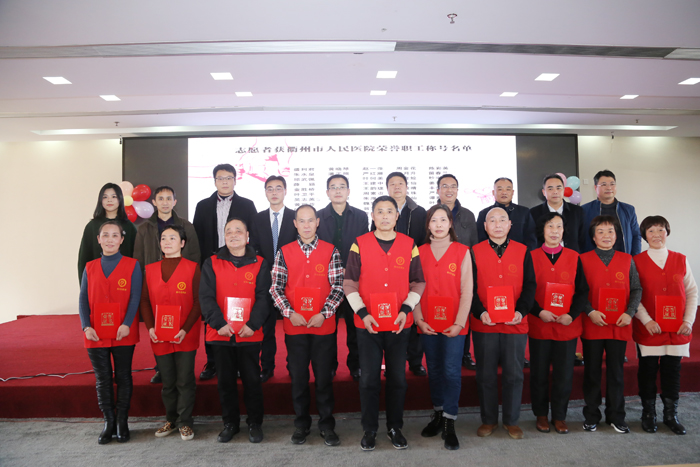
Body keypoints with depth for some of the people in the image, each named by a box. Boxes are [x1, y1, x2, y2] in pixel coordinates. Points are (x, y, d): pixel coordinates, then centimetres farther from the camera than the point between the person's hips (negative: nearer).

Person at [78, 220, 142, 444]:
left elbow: (135, 298, -7)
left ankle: (122, 422, 21)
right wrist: (86, 326, -9)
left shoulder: (132, 265, -2)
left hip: (124, 334, -3)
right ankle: (109, 422, 23)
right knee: (102, 380, 10)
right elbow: (83, 299, 4)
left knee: (123, 377, 8)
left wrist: (127, 325, -19)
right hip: (96, 335, 3)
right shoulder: (90, 268, 8)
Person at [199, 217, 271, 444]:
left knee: (252, 379, 7)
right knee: (225, 380, 12)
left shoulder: (260, 264, 2)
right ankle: (230, 423, 28)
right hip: (220, 333, 2)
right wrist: (219, 323, -14)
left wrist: (253, 324, -16)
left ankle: (255, 423, 23)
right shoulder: (211, 264, 5)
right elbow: (206, 297, -2)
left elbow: (263, 297, -4)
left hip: (250, 334, -1)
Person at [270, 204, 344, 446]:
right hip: (294, 325, 1)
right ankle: (301, 424, 27)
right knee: (298, 376, 10)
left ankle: (327, 424, 22)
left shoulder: (331, 251, 1)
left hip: (324, 325, -1)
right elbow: (276, 288, 2)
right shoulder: (284, 252, 3)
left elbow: (338, 286, -2)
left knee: (324, 376, 6)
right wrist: (289, 313, -11)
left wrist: (324, 313, -12)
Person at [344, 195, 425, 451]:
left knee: (397, 378, 10)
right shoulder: (360, 244, 0)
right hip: (367, 324, -1)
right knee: (369, 378, 6)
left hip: (400, 324, 1)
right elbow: (349, 283, -1)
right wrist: (362, 312, -11)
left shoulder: (409, 245, 4)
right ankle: (370, 429, 22)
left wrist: (406, 309, -6)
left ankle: (395, 428, 27)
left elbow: (419, 282, 7)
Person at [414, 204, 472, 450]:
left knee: (451, 371, -4)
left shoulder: (462, 251, 0)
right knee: (434, 370, 12)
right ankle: (438, 414, 28)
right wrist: (419, 320, -6)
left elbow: (466, 291, -4)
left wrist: (459, 322, -11)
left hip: (454, 324, -2)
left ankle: (449, 424, 6)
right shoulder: (420, 252, 5)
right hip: (427, 324, 2)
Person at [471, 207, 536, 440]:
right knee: (485, 374, 9)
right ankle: (488, 419, 25)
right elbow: (469, 288, -1)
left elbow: (530, 285, 2)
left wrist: (521, 311, -13)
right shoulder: (474, 252, 2)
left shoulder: (522, 251, 5)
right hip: (483, 324, -1)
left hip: (515, 324, 1)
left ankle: (511, 420, 26)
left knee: (514, 374, 9)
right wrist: (480, 312, -16)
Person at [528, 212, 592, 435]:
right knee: (539, 372, 8)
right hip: (539, 324, -1)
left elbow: (582, 291, 3)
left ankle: (559, 416, 24)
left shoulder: (574, 257, 4)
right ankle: (541, 414, 24)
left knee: (564, 373, 7)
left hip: (567, 325, 1)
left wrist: (572, 314, -10)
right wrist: (539, 312, -14)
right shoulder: (532, 257, 0)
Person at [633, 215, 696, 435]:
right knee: (648, 371, 6)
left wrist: (689, 320, -3)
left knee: (672, 371, 10)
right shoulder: (637, 261, -2)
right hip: (647, 329, -2)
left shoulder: (681, 260, 6)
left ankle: (671, 415, 25)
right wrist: (646, 320, -14)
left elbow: (692, 291, 7)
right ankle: (648, 415, 21)